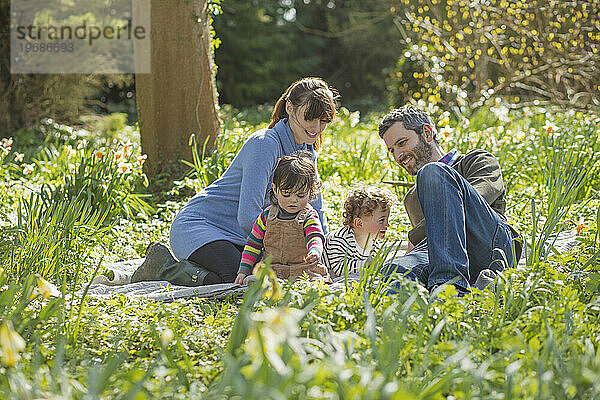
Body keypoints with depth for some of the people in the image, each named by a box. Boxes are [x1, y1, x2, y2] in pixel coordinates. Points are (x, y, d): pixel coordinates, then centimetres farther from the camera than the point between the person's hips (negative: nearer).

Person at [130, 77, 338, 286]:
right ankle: (163, 265, -6)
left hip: (238, 238, 9)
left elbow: (314, 212, 15)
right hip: (197, 226, -9)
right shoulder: (264, 144, -21)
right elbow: (247, 216, -26)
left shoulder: (307, 150, 6)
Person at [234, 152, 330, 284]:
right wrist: (244, 270, 7)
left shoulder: (309, 217, -3)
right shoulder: (267, 215, 6)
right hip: (271, 270, 2)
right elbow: (253, 243, 14)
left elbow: (315, 238, -21)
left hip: (304, 271, -2)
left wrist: (315, 252, -46)